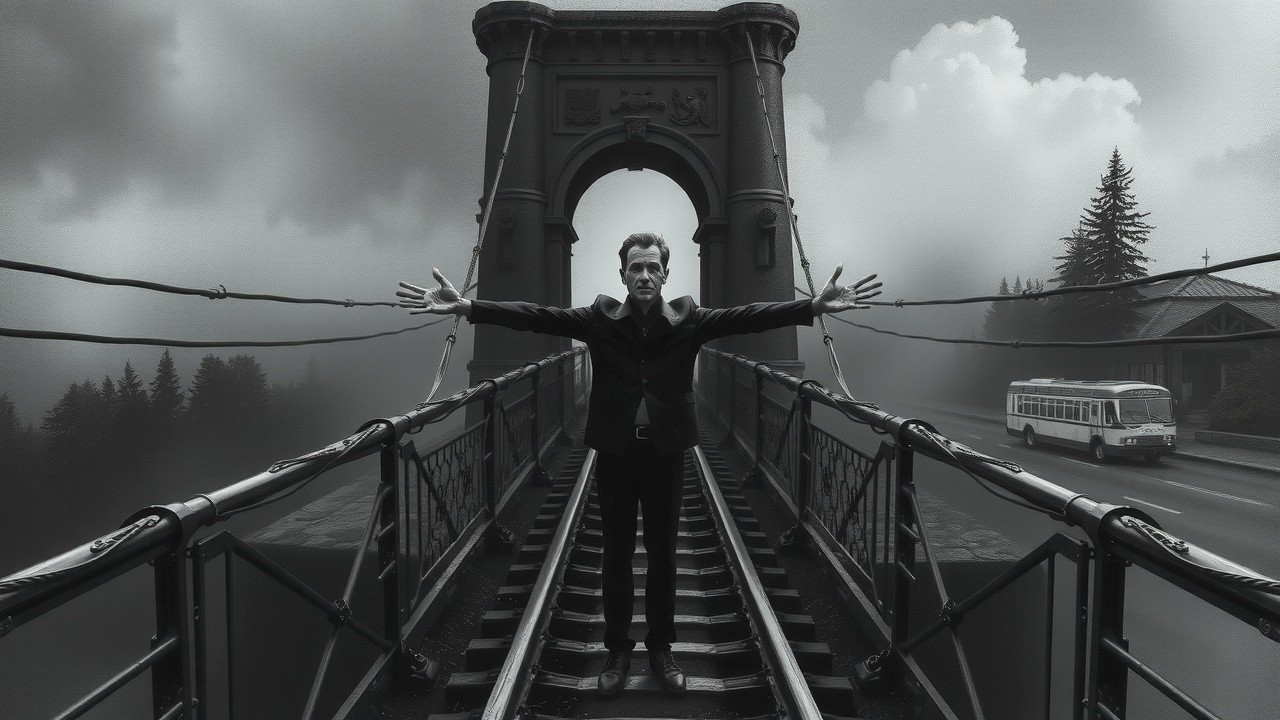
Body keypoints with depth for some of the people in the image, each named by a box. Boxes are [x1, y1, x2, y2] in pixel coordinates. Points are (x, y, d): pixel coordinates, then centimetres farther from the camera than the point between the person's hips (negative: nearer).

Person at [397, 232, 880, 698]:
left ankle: (661, 648, 31)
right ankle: (617, 649, 29)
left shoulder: (688, 318, -2)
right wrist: (465, 306, -22)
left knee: (663, 554, 13)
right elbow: (537, 316, -11)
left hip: (666, 452, 0)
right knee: (616, 554, 12)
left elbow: (747, 317, -12)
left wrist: (814, 306, -24)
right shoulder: (600, 317, -2)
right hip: (615, 452, 0)